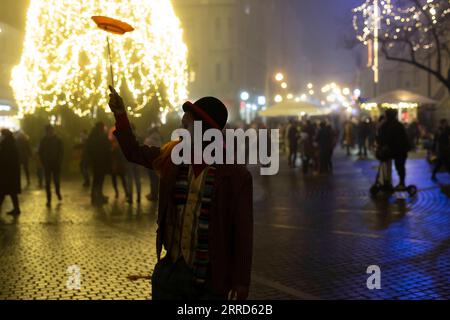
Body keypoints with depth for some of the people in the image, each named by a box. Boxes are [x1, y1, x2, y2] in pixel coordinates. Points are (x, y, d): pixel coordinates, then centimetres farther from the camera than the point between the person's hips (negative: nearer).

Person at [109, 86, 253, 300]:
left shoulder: (235, 175, -11)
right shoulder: (172, 158, 3)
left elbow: (243, 232, -9)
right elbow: (133, 152, 19)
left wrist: (241, 281, -8)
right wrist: (120, 115, 10)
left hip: (210, 280, -4)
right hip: (169, 272, 5)